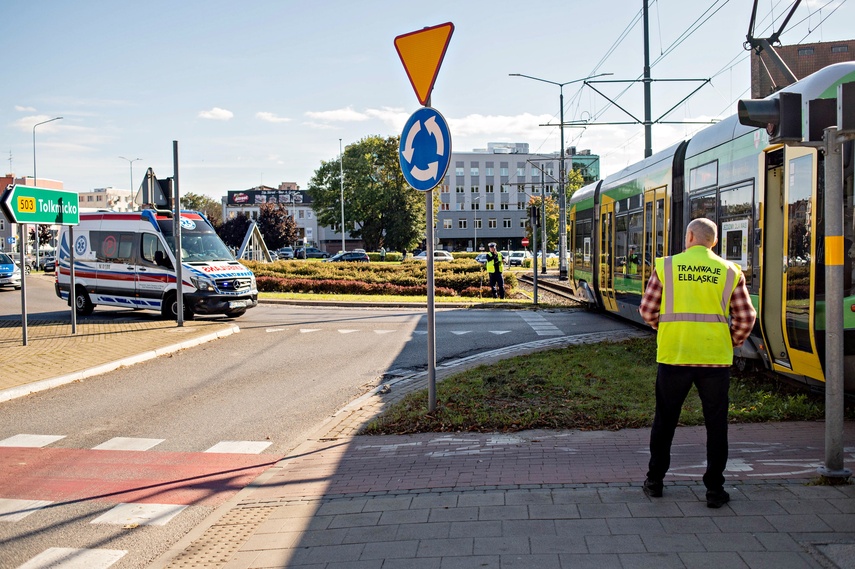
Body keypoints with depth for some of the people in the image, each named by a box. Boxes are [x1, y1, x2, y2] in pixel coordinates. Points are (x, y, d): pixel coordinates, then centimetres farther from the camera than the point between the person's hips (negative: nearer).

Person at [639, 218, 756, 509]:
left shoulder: (666, 266, 0)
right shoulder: (730, 272, 3)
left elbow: (647, 310, 1)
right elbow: (746, 318, 1)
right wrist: (733, 342, 17)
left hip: (673, 356, 0)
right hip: (715, 359, 0)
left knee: (664, 420, 14)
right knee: (716, 424, 10)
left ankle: (655, 481, 22)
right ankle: (714, 490, 12)